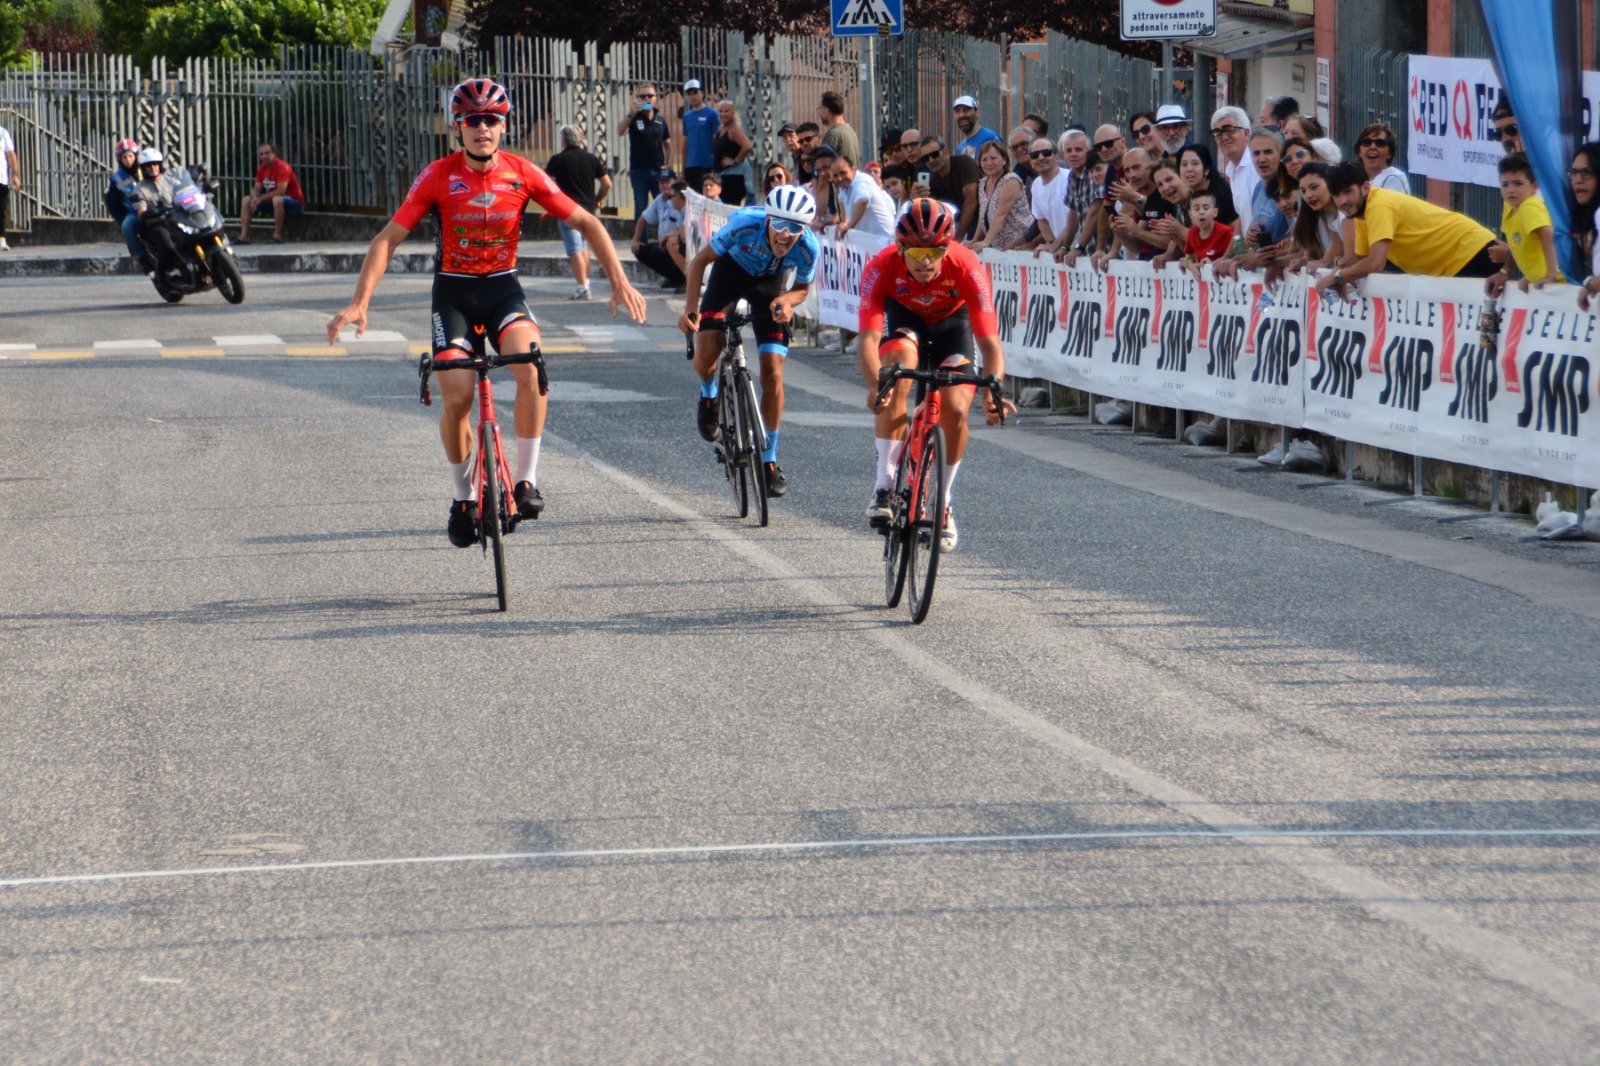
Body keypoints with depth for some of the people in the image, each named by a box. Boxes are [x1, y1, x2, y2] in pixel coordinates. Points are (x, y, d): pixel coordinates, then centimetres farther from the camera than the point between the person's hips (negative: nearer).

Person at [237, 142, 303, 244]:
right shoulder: (262, 169, 4)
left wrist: (261, 198, -21)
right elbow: (256, 189, 7)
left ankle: (278, 235, -30)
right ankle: (244, 236, -6)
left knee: (277, 199, -42)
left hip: (295, 202, -9)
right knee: (246, 200, 2)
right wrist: (255, 198, -18)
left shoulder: (282, 167, -21)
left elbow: (281, 191, -29)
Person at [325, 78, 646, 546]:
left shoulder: (522, 174, -7)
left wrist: (619, 281, -9)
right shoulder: (439, 176, -12)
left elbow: (586, 223, 1)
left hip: (502, 288, 1)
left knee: (530, 366, -29)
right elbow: (387, 239, -11)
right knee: (456, 398, -16)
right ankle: (462, 496, 9)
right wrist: (359, 304, -22)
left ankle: (526, 480, -17)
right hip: (453, 292, -1)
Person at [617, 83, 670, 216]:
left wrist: (667, 164, 3)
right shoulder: (634, 118, 0)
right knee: (641, 209, 3)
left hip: (658, 170, 2)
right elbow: (620, 132, -19)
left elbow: (668, 143, 16)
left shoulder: (660, 120, 9)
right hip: (639, 171, -2)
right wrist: (631, 113, -30)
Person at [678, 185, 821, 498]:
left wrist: (786, 300, -33)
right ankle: (709, 395, 18)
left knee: (773, 375, -10)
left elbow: (802, 289, -9)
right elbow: (700, 260, -21)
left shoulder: (808, 247, -31)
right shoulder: (745, 223, -37)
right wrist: (690, 308, -32)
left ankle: (770, 460, 5)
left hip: (770, 281, 1)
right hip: (732, 269, -1)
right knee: (706, 353, -20)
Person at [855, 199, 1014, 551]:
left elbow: (989, 342, -38)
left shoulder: (966, 268, -35)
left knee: (956, 411, -17)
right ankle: (883, 486, -26)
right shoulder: (882, 268, -35)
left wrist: (991, 391, -56)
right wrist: (874, 385, -62)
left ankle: (944, 504, 9)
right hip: (903, 318, 0)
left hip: (951, 322, 0)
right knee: (899, 369, -33)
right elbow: (868, 338, -42)